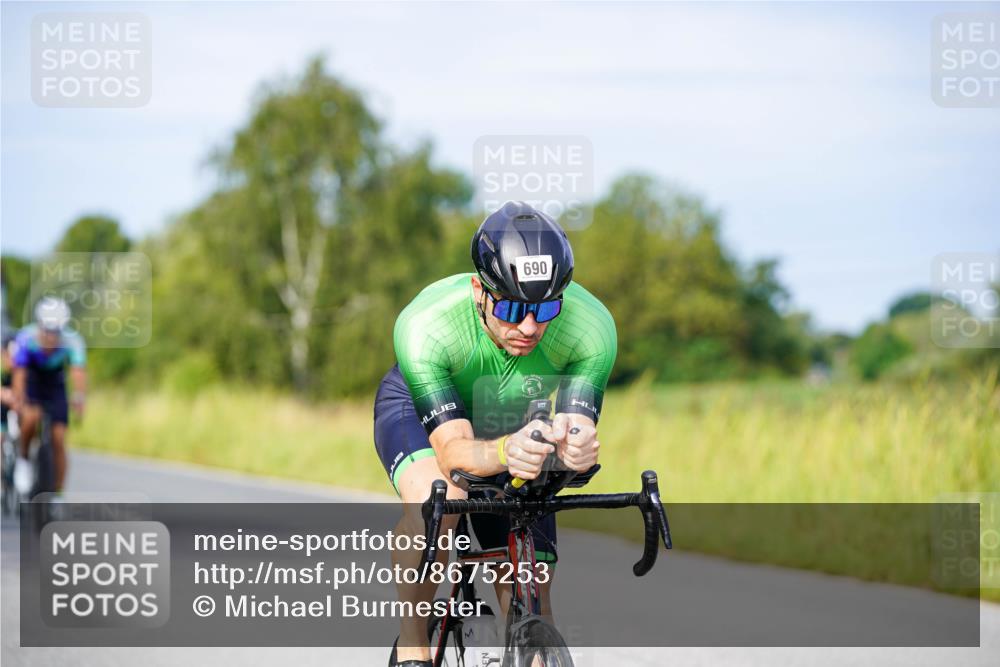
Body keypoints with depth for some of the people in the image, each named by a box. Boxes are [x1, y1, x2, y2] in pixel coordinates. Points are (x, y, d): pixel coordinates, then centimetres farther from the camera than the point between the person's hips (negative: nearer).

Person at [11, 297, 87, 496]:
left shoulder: (72, 341, -28)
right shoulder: (26, 338, -30)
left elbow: (78, 371, -41)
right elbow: (19, 374, -37)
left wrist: (79, 398, -59)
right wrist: (19, 402, -52)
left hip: (55, 388, 2)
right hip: (30, 385, -2)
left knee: (59, 440, -8)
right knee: (32, 417, -33)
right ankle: (23, 458, -5)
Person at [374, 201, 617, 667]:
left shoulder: (592, 327, -33)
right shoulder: (424, 326, -39)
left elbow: (582, 431, -34)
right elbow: (452, 448, -42)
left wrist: (572, 445, -59)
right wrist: (504, 452, -65)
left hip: (511, 426, 3)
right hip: (417, 409, -3)